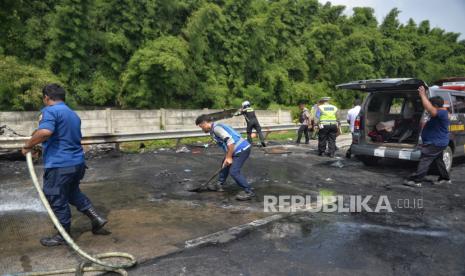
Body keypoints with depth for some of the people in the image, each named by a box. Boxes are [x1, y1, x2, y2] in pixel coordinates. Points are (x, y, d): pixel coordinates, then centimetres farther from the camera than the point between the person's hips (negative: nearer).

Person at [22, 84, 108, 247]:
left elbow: (45, 132, -30)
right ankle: (96, 218, 23)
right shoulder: (73, 114, 16)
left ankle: (63, 236, 22)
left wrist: (28, 146, -15)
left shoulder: (50, 111, -12)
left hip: (60, 165, -9)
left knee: (58, 201, 7)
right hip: (77, 162, 9)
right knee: (73, 193, 27)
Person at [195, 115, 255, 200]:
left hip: (242, 149, -11)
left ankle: (248, 191, -4)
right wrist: (227, 157, 9)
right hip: (237, 149, 11)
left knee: (234, 171, -14)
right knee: (225, 165, 24)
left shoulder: (216, 128, -15)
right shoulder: (214, 129, 16)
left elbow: (230, 141, -24)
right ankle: (219, 185, 37)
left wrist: (229, 157, -18)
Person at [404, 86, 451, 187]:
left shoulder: (441, 113, -24)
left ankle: (416, 180, -14)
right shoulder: (441, 112, 10)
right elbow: (429, 108, 24)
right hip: (437, 143, 11)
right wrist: (424, 95, 14)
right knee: (438, 160, 23)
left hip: (435, 143, -11)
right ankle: (445, 178, 36)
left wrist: (423, 95, -39)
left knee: (425, 160, -12)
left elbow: (430, 109, -42)